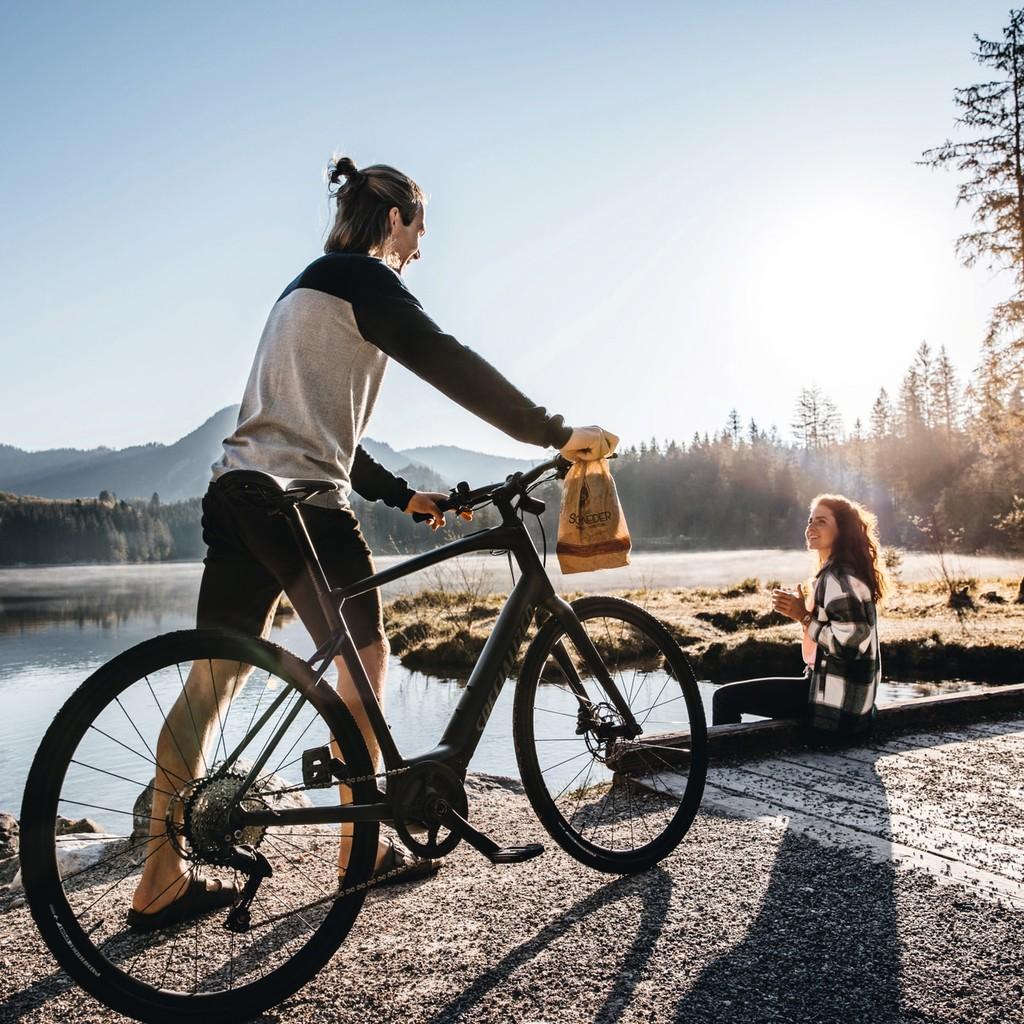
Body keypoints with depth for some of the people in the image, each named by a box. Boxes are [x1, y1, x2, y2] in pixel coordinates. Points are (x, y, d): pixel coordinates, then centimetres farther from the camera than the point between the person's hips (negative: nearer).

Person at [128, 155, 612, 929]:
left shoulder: (306, 287, 28)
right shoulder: (364, 278, -1)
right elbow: (451, 366, -14)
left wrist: (404, 495, 23)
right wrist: (555, 433, -11)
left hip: (237, 495, 9)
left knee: (213, 681, 5)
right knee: (365, 663, 5)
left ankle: (163, 884, 11)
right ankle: (365, 850, 16)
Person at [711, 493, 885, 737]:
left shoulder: (838, 578, -17)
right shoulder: (834, 574, 15)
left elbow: (850, 643, -24)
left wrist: (803, 616, -17)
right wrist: (800, 612, 6)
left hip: (836, 704, -11)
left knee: (725, 697, -10)